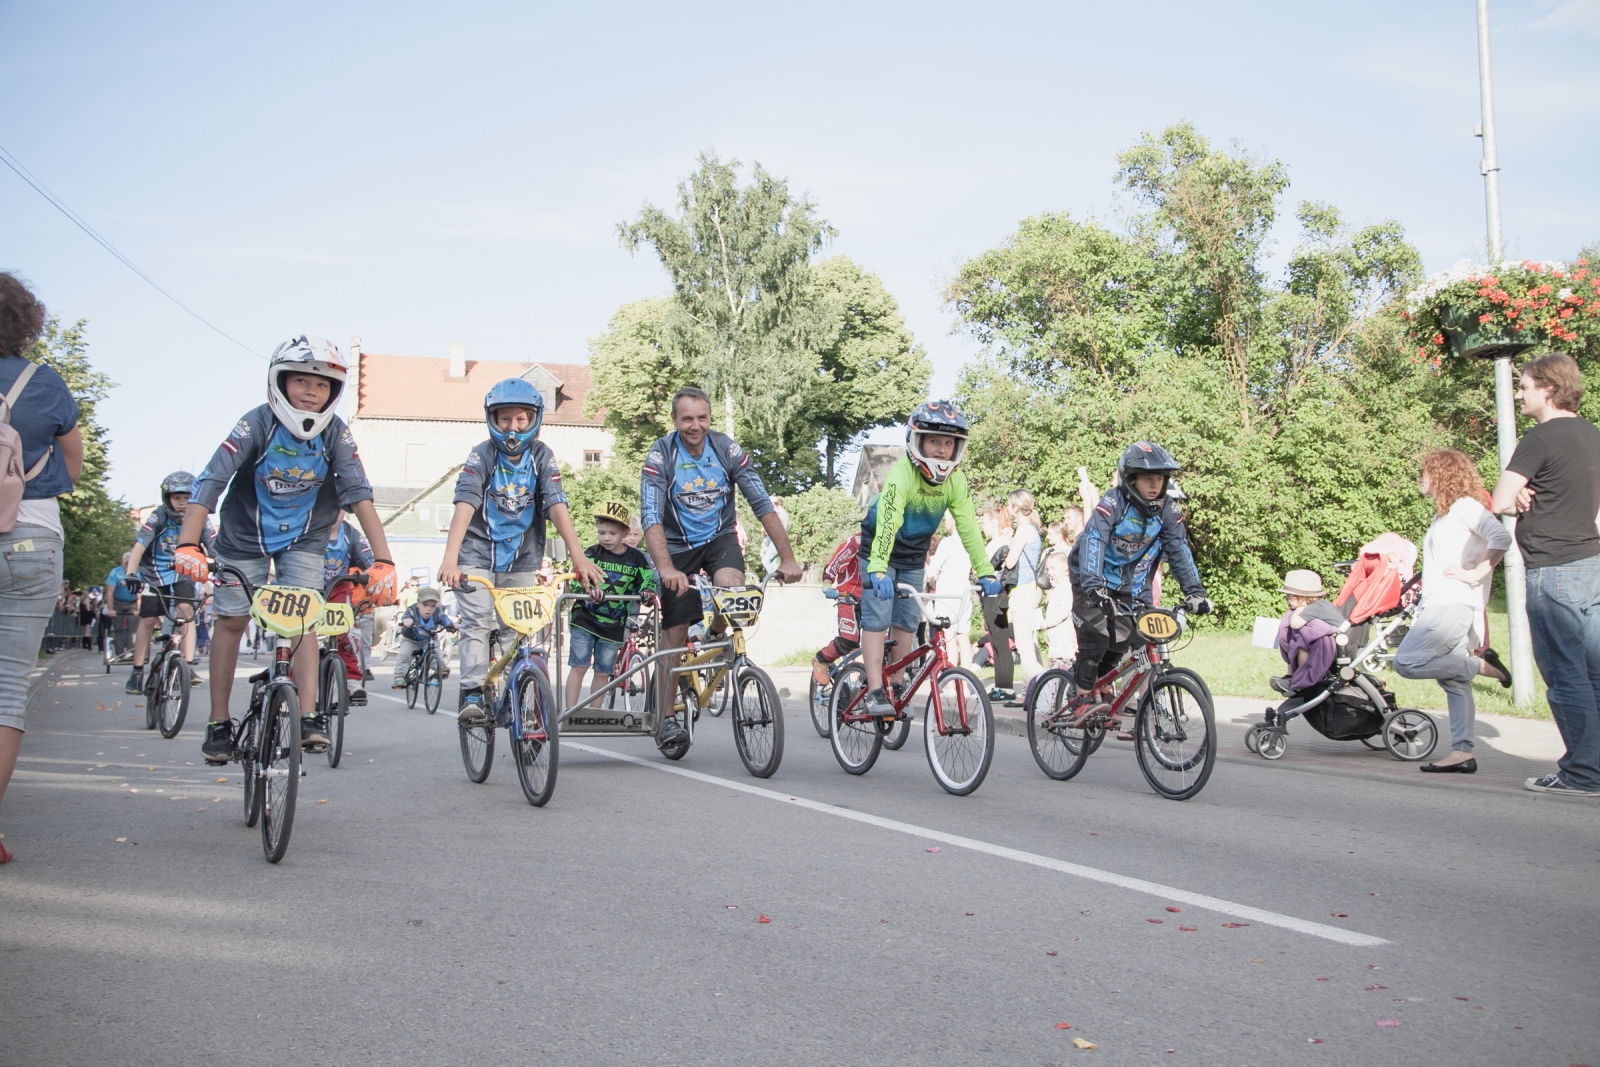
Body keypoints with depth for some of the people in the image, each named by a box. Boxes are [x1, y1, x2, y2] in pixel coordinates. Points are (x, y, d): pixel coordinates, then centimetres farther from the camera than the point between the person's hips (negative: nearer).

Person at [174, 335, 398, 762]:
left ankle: (307, 719, -11)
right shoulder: (257, 424, -25)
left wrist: (383, 559, -34)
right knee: (231, 622, 3)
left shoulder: (336, 433, -20)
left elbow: (359, 495, -25)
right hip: (244, 537, -1)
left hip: (302, 540, 1)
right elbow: (210, 482, -31)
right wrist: (187, 544, -44)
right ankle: (219, 723, 14)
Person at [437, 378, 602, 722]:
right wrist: (450, 559, -39)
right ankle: (472, 693, -12)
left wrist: (578, 556, -29)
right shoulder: (482, 456, -12)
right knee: (477, 621, -15)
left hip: (522, 559, 2)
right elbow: (465, 506, -25)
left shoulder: (541, 457, -6)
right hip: (478, 554, -2)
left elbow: (557, 506, -16)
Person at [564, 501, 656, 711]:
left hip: (613, 624, 2)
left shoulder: (637, 559, 1)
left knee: (603, 672, 8)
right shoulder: (591, 553, -4)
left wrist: (648, 592, -17)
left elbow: (648, 581, 7)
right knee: (579, 666, -3)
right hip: (585, 619, -2)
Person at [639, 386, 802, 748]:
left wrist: (787, 558, -22)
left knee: (732, 587, -29)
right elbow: (651, 518, -28)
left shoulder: (727, 449, -13)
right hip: (678, 545, -1)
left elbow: (762, 504, -14)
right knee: (674, 634, -2)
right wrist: (666, 568, -43)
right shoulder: (660, 456, -18)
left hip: (720, 538, 1)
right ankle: (667, 718, 11)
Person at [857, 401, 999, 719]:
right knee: (877, 619, -12)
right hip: (880, 551, -5)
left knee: (907, 623, 6)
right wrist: (878, 569, -56)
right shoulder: (901, 473, -32)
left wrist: (985, 571, -26)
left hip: (914, 555, 5)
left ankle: (896, 685, 18)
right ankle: (875, 692, -13)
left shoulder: (956, 479, -16)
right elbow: (887, 521, -44)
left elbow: (968, 526, -18)